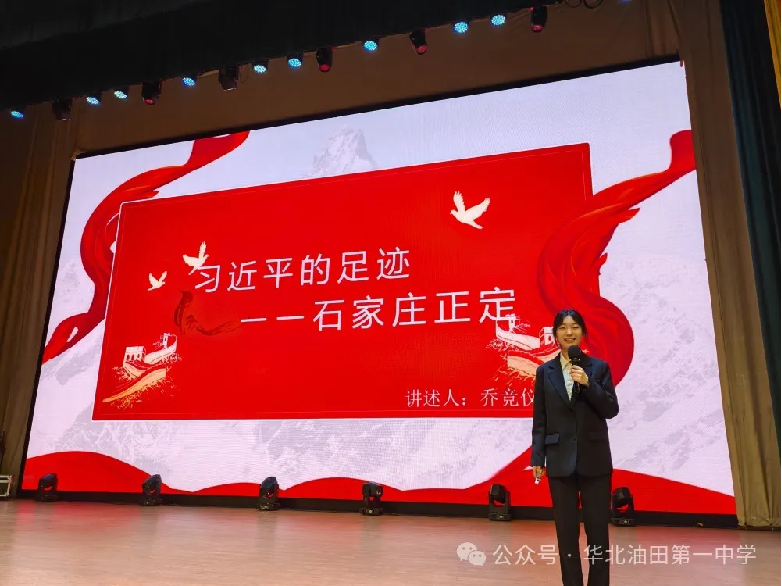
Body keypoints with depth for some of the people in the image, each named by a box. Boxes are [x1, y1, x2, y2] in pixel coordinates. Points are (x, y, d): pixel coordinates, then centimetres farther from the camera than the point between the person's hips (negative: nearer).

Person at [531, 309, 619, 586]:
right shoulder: (545, 371, 3)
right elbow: (539, 420, 3)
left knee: (598, 529, 7)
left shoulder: (599, 367, 2)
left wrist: (588, 383, -18)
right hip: (560, 461, 1)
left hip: (595, 460, 0)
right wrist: (537, 458, -1)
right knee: (566, 531, 9)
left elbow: (611, 410, -5)